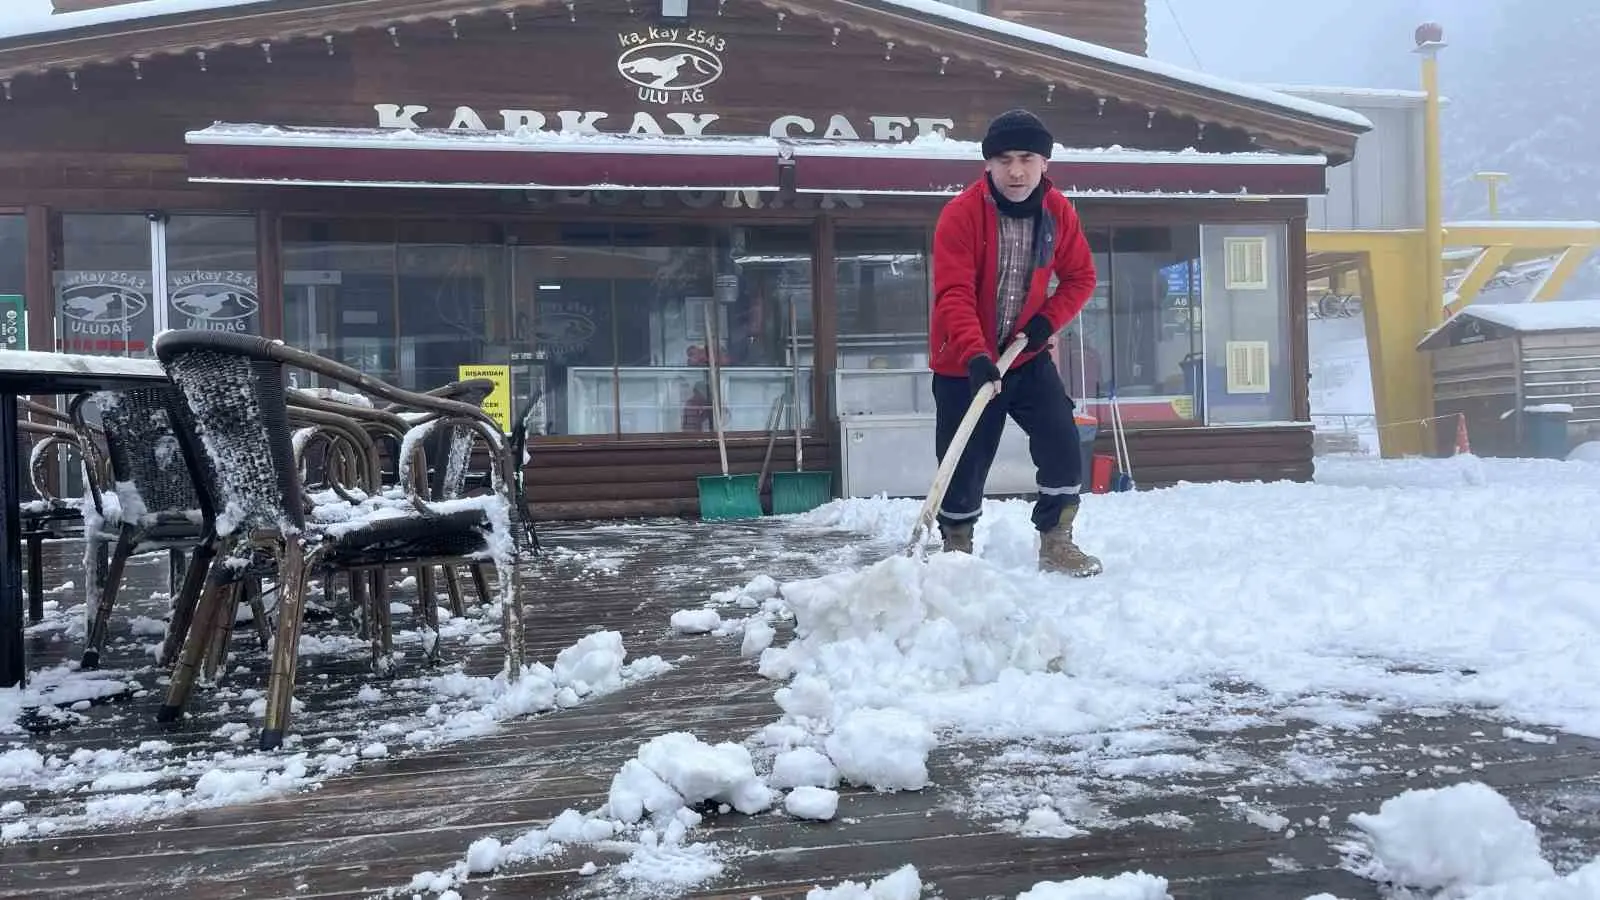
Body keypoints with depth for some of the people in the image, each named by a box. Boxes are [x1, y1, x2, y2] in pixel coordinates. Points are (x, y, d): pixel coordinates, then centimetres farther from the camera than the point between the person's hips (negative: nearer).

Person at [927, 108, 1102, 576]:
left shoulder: (1059, 212, -4)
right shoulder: (960, 214, -20)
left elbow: (1080, 275, 7)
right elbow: (953, 294, -26)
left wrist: (1049, 318, -11)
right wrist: (975, 354, -39)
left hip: (1027, 355, 4)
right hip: (964, 363, -4)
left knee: (1063, 445, -5)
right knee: (965, 464, 2)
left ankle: (1056, 544, 13)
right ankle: (956, 549, 25)